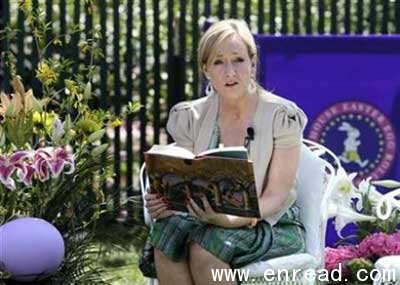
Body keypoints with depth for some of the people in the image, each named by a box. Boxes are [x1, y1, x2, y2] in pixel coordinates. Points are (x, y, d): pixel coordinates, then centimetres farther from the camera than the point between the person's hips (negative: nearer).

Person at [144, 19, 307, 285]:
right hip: (210, 221, 4)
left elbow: (276, 196, -11)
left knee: (202, 246, -34)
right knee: (168, 234, -31)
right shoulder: (190, 118, 5)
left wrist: (231, 220, -30)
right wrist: (165, 201, -20)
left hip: (272, 226, -4)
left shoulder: (282, 116, -8)